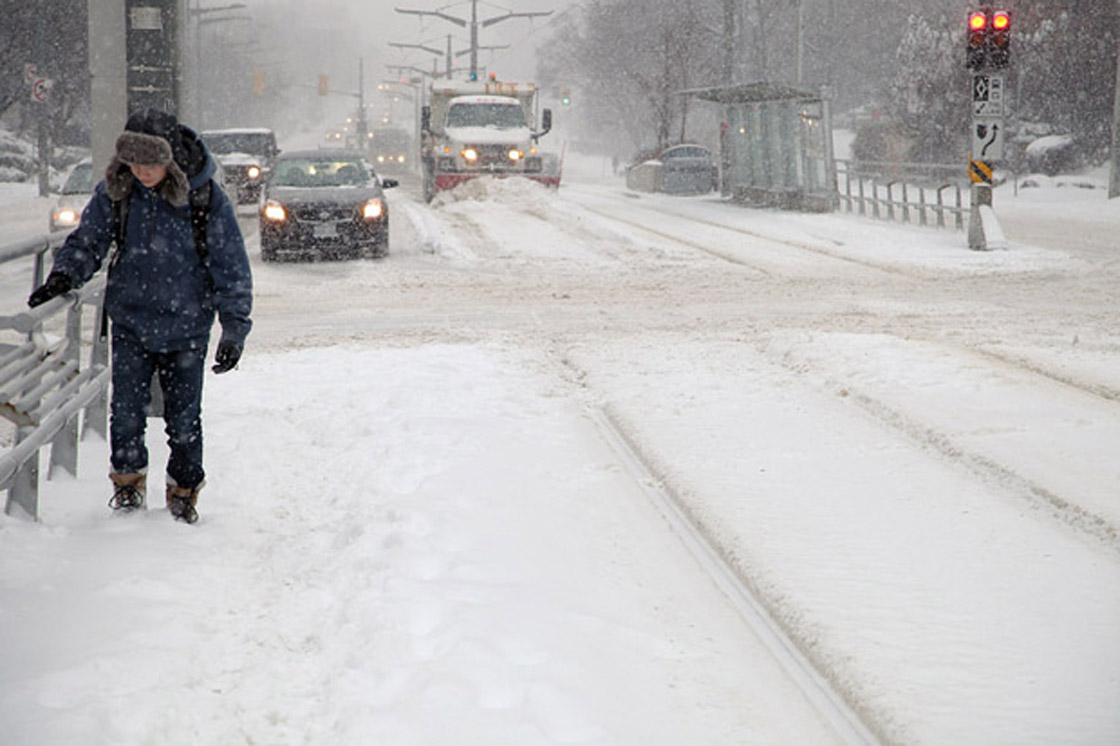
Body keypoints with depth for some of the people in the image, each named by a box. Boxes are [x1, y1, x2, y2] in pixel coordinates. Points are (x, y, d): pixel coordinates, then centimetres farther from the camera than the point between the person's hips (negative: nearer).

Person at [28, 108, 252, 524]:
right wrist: (64, 276, -13)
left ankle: (184, 491, 23)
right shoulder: (115, 192, -7)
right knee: (126, 409, -1)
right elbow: (88, 241, 6)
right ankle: (128, 484, 21)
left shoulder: (206, 198, -14)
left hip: (186, 328, -2)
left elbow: (231, 267, -8)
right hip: (130, 321, 2)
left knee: (184, 416, 3)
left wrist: (235, 328, -13)